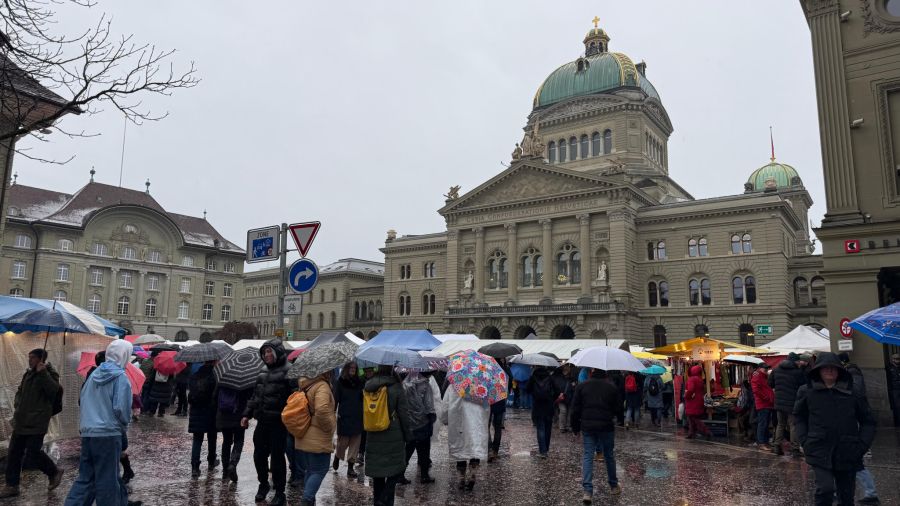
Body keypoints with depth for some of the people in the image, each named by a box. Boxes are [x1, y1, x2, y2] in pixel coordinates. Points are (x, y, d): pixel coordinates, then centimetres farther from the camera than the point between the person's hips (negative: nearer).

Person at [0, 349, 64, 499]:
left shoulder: (49, 374, -7)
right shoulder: (28, 374, 15)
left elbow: (54, 390, -26)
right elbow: (20, 391, 29)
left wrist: (43, 373, -27)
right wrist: (17, 403, 9)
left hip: (37, 423, -8)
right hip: (21, 421, 8)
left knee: (33, 452, -7)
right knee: (14, 452, 8)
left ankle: (54, 472, 15)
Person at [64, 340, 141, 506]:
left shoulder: (94, 374, 9)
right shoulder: (120, 377, -11)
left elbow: (83, 401, 14)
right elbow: (122, 408, -15)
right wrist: (125, 425, 2)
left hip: (87, 433, 6)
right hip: (108, 433, -6)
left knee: (86, 476, 14)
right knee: (107, 478, 4)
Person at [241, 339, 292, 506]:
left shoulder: (288, 372, -12)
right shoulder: (263, 373, 13)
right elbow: (255, 395, 21)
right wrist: (247, 414, 15)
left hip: (278, 423, -7)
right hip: (262, 422, 7)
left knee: (277, 457, 0)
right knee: (259, 455, 13)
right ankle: (263, 484, 37)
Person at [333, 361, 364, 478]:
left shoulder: (359, 382, 10)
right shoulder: (340, 382, 0)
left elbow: (363, 398, 13)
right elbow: (336, 398, -4)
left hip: (358, 417, 3)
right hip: (344, 417, -3)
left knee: (355, 443, 3)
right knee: (343, 442, 1)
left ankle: (350, 468, 10)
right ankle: (337, 458, 31)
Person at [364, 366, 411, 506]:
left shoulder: (368, 388, 3)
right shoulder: (396, 388, -11)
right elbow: (404, 414, -8)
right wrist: (407, 435, 1)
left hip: (373, 437, 5)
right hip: (393, 437, -5)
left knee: (377, 470, 13)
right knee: (396, 469, 5)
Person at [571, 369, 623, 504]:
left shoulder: (581, 386, -2)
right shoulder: (612, 387, -3)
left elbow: (575, 409, 0)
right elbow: (618, 408, 2)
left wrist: (575, 428, 9)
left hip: (587, 427, 0)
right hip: (606, 427, 0)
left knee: (588, 456, 2)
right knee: (609, 456, 16)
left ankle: (588, 491, -6)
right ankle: (614, 486, 32)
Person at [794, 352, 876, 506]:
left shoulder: (852, 392, 0)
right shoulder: (807, 391, -1)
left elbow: (868, 421, 10)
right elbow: (798, 417, 12)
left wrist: (862, 445, -1)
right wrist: (805, 441, 1)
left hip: (847, 454, 2)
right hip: (820, 451, -2)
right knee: (825, 488, -18)